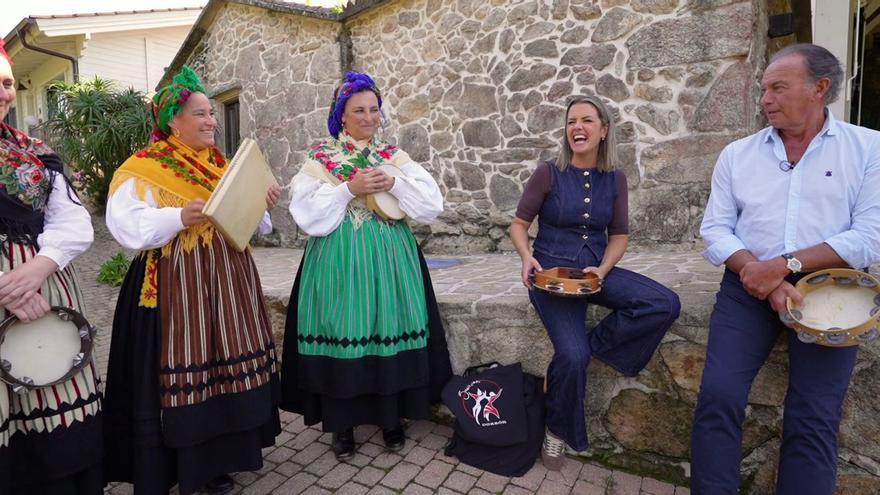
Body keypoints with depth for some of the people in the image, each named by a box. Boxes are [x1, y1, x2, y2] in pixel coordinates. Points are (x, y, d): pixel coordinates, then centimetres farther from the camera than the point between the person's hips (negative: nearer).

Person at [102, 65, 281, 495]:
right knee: (185, 366, -1)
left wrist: (261, 203, -2)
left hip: (226, 280, 6)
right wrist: (180, 218, -27)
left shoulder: (221, 166, 14)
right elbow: (129, 226, -15)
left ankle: (217, 460, 27)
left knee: (226, 364, 10)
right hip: (176, 283, -6)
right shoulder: (144, 169, -5)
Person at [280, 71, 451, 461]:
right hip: (339, 259, -1)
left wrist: (394, 183, -13)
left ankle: (392, 417, 22)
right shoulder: (320, 157, 3)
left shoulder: (393, 155, 9)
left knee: (389, 328, 4)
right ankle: (342, 424, 19)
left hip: (389, 257, 2)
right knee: (342, 331, 2)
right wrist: (350, 188, -14)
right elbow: (307, 212, -8)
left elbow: (432, 202, 0)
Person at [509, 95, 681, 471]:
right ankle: (557, 432, 6)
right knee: (572, 356, -23)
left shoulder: (614, 179, 6)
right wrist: (526, 257, -19)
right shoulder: (548, 173, -5)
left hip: (596, 269, 4)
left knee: (666, 304, -21)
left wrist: (603, 270, -9)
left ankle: (593, 343, -4)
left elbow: (619, 235, 10)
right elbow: (519, 224, 1)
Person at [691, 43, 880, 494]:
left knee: (813, 419, -5)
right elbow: (715, 230, 3)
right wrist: (755, 271, -14)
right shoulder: (737, 154, 10)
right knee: (717, 395, -12)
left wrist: (784, 264, -16)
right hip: (749, 287, 1)